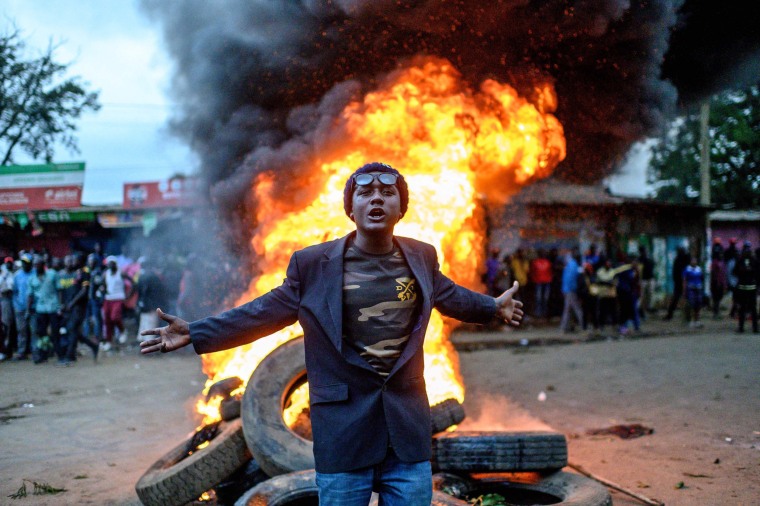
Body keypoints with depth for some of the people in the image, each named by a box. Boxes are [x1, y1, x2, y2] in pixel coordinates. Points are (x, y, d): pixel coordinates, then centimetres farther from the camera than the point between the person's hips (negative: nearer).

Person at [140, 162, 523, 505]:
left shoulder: (421, 257, 5)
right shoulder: (313, 264, -5)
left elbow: (447, 294, 24)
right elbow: (266, 311, 0)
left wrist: (491, 307, 33)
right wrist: (195, 334, -5)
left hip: (408, 426, 3)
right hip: (344, 431, -3)